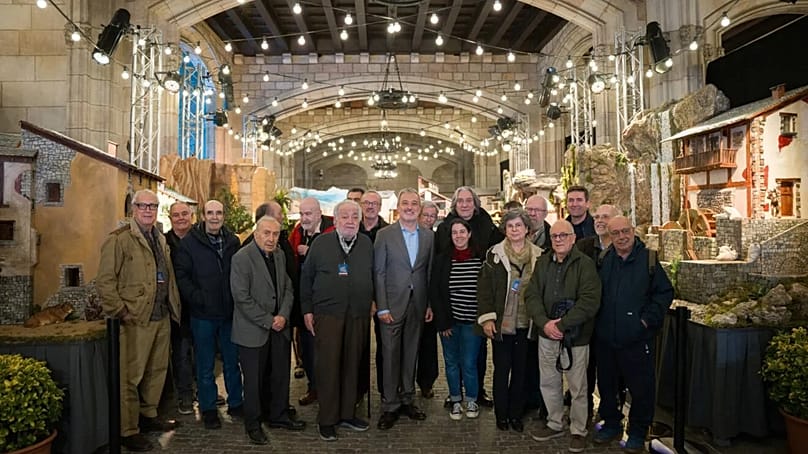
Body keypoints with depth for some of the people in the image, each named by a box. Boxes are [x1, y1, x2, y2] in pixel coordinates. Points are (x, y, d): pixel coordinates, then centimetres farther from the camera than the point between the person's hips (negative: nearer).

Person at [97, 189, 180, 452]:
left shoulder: (160, 240, 16)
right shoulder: (118, 240, -8)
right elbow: (105, 281, -12)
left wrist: (174, 307, 13)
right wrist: (120, 312, -15)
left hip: (162, 317, 7)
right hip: (136, 320, -7)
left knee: (157, 371, 16)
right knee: (131, 376, -1)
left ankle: (148, 416, 32)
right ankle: (128, 431, 11)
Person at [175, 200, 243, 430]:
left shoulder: (233, 241, 4)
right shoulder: (189, 242, -5)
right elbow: (181, 275, -6)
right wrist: (197, 298, -16)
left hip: (229, 312, 3)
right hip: (203, 315, -3)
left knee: (232, 361, 14)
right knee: (205, 365, 9)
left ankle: (235, 403, 28)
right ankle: (208, 409, 23)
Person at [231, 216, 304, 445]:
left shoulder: (280, 255, 7)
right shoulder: (242, 258, -14)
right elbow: (242, 298, -18)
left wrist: (283, 316, -5)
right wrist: (268, 321, -15)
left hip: (279, 327, 6)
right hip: (253, 330, -6)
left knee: (281, 375, 15)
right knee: (254, 379, 7)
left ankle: (278, 415, 32)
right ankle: (252, 424, 24)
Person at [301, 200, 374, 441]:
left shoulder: (367, 244, 8)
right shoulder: (321, 243, 0)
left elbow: (373, 276, 14)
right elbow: (306, 277, 4)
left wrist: (371, 304, 8)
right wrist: (307, 310, 1)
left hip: (358, 315, 3)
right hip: (327, 314, -3)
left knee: (352, 365, 10)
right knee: (328, 365, 0)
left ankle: (347, 413, 25)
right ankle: (327, 419, 13)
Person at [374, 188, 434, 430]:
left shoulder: (429, 236, 6)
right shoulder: (385, 235, -4)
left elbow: (430, 272, 8)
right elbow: (378, 273, -5)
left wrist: (431, 304, 4)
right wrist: (382, 307, -10)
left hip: (418, 305, 3)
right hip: (392, 304, -3)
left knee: (411, 354, 12)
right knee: (391, 355, 3)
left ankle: (407, 399, 26)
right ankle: (390, 405, 15)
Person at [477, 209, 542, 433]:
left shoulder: (538, 256, 4)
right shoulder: (494, 254, -2)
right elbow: (484, 288, -4)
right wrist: (487, 318, -10)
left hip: (527, 324, 2)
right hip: (502, 323, -2)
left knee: (521, 369, 10)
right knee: (502, 368, 6)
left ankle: (516, 414, 24)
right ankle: (501, 414, 20)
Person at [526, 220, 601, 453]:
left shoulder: (585, 264, -10)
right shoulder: (542, 263, 7)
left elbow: (589, 301, -18)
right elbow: (531, 294, 1)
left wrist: (562, 324, -20)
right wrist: (544, 323, -13)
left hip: (576, 337, -5)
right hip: (547, 336, 5)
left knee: (578, 388, 7)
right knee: (548, 383, 16)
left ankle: (579, 431, 25)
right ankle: (555, 423, 34)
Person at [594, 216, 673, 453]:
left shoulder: (648, 259, -4)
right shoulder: (603, 260, 4)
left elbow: (665, 292, -1)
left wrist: (648, 318, -9)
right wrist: (596, 321, 2)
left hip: (637, 339, -3)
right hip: (605, 338, 3)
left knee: (641, 388, 5)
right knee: (606, 384, 15)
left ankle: (637, 433, 24)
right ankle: (611, 424, 34)